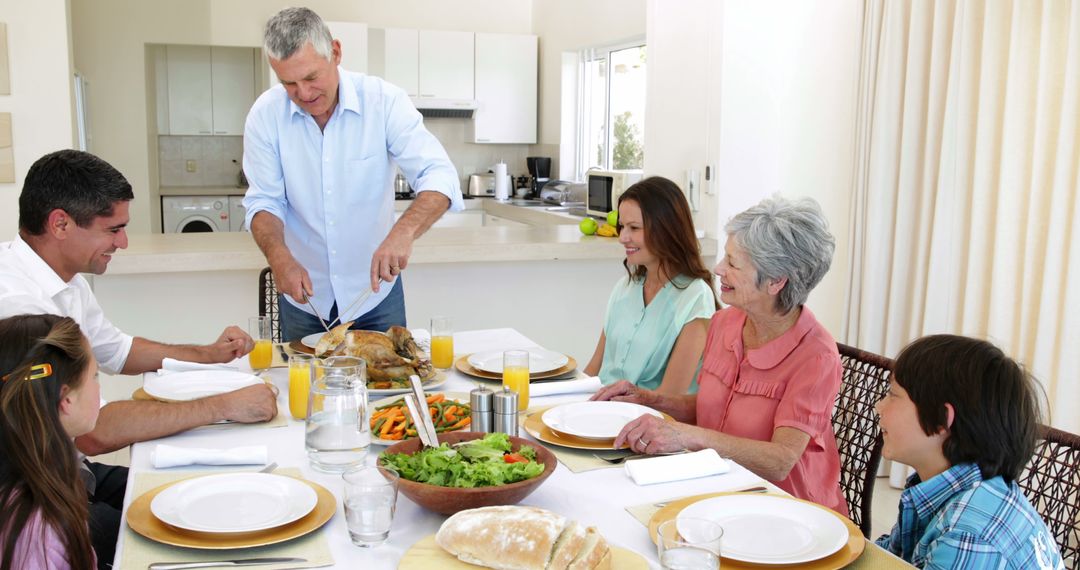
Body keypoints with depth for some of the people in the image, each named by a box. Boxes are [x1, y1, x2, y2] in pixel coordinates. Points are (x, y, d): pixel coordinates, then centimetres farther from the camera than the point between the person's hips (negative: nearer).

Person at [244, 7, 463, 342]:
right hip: (303, 294, 1)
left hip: (375, 291, -1)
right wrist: (279, 257, -27)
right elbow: (264, 202, -6)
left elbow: (439, 177, -21)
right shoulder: (265, 114, -10)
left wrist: (404, 231, -40)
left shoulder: (385, 101, -14)